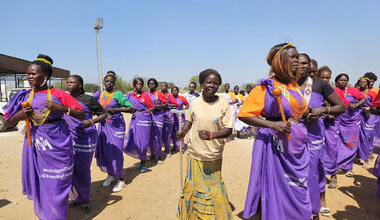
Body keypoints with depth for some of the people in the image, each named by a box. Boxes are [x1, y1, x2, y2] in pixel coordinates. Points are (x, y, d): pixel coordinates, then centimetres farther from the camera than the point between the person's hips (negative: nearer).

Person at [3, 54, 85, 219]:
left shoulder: (59, 94, -3)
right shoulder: (24, 96, 6)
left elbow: (82, 115, -4)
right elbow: (7, 123, 11)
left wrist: (61, 108, -18)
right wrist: (18, 116, -10)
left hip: (57, 144, -3)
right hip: (35, 144, 3)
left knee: (56, 184, 5)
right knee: (39, 183, 12)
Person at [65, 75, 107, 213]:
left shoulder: (88, 99, -8)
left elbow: (104, 114, -4)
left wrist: (92, 121, -21)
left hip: (86, 139, -4)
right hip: (69, 138, 5)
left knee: (83, 170, 3)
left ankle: (84, 199, 23)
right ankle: (75, 196, 28)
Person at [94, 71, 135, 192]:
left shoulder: (118, 94, -8)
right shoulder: (99, 93, 7)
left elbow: (132, 109, -13)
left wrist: (116, 109, -21)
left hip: (116, 126, -5)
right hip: (103, 126, 5)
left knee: (116, 152, -5)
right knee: (102, 151, 9)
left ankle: (120, 180, 10)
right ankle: (110, 174, 31)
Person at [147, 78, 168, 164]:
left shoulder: (159, 93, 0)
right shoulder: (146, 93, 10)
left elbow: (166, 104, -1)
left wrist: (157, 106, -15)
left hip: (157, 115, -4)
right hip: (148, 115, 4)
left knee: (158, 137, -4)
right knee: (150, 136, 8)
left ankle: (159, 156, 9)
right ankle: (152, 154, 24)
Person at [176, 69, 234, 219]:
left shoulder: (223, 104, -9)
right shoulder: (195, 103, -2)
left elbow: (228, 129, -8)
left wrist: (211, 135, -25)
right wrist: (183, 131, -7)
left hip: (214, 156, -1)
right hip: (195, 155, 2)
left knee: (213, 189, 12)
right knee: (193, 188, 12)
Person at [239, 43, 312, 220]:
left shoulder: (294, 85, 11)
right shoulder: (266, 87, -11)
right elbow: (244, 115, -17)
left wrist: (316, 111, 11)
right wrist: (273, 124, -23)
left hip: (298, 145, 7)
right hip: (276, 145, -7)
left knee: (298, 191, 17)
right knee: (276, 192, 4)